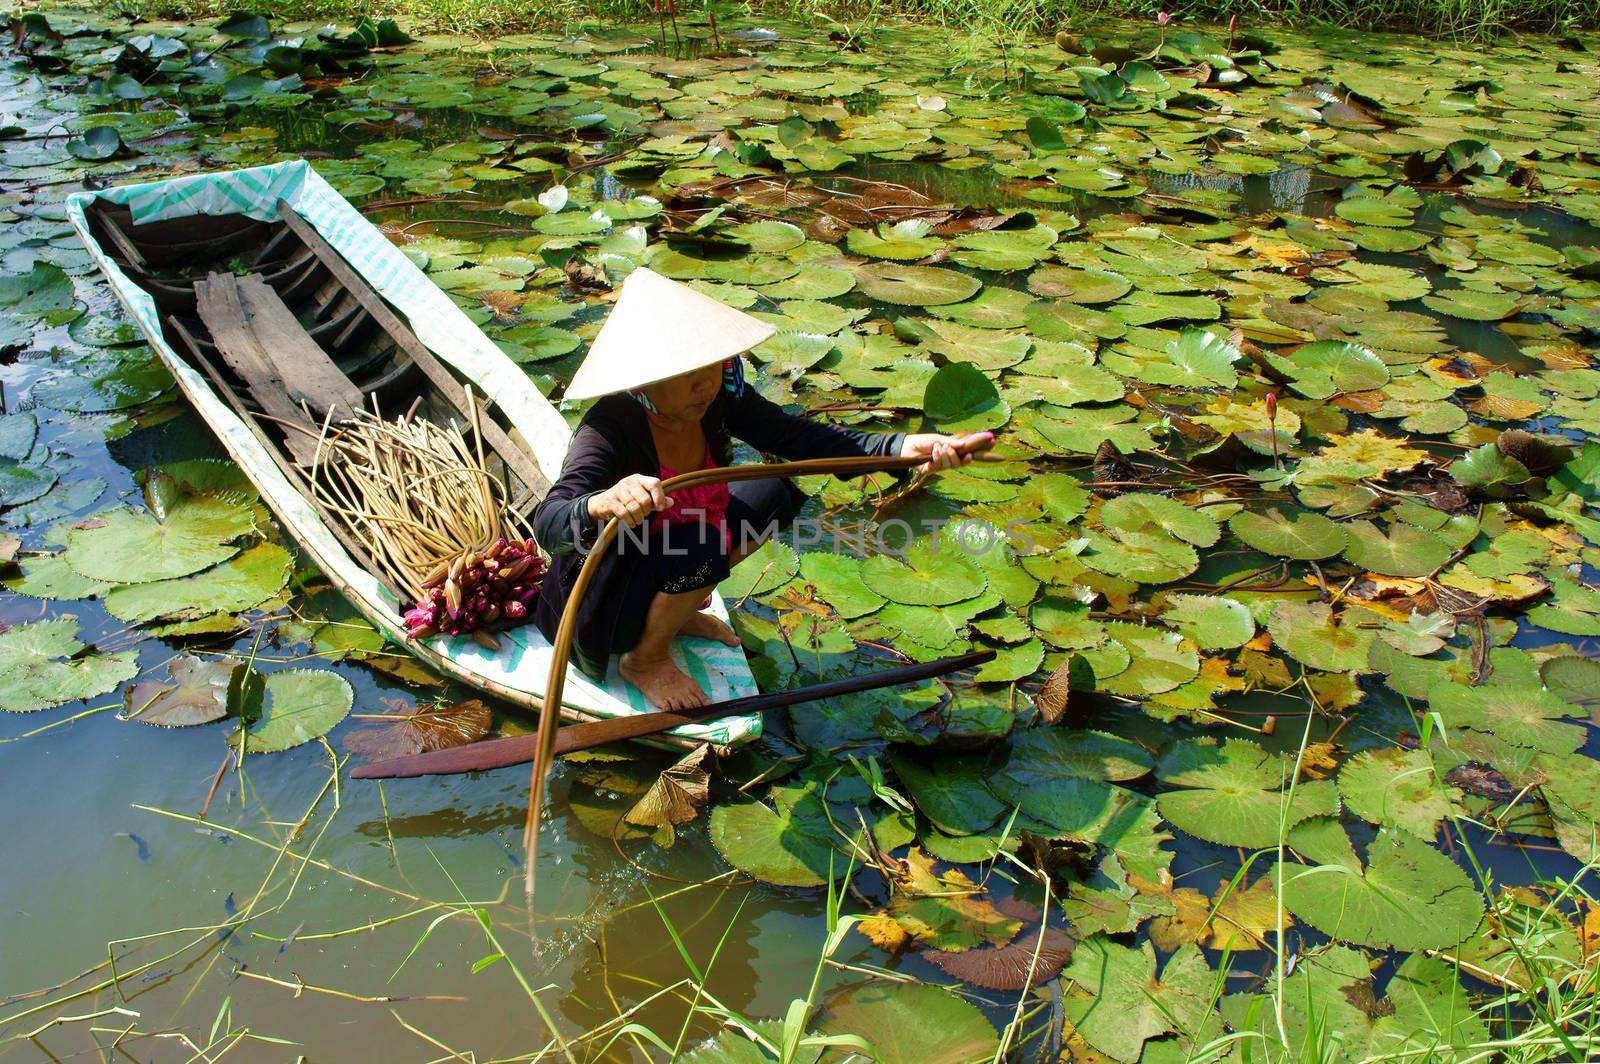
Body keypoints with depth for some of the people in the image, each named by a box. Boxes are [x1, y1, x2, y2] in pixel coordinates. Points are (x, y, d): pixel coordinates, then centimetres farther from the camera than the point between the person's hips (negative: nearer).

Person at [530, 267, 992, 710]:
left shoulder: (717, 396, -15)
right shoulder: (612, 427, -34)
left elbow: (799, 437, -14)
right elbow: (548, 526, -44)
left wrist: (902, 447, -28)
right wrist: (600, 504, -68)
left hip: (666, 564, 7)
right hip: (597, 606, -7)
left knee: (774, 495, 5)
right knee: (700, 548, -34)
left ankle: (677, 613, 13)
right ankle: (645, 660, -5)